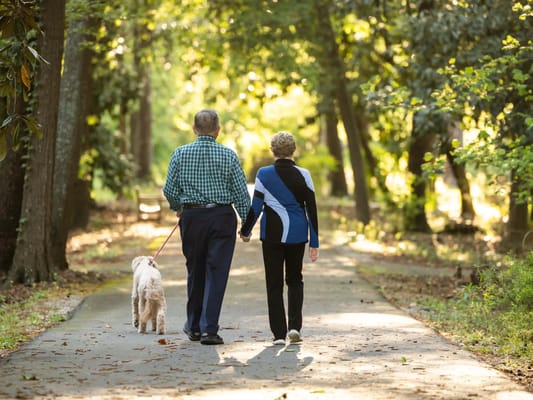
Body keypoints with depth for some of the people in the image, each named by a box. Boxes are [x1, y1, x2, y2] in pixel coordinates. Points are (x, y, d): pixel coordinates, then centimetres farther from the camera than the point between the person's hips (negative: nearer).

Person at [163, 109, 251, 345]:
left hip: (191, 217, 2)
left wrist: (177, 208, 19)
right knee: (216, 273, 0)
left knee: (195, 272, 16)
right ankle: (209, 329, -7)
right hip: (222, 217, -2)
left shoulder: (180, 154, -1)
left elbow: (169, 190, -1)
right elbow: (241, 193, -4)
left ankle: (194, 327, 26)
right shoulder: (228, 155, -4)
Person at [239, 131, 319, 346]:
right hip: (297, 234, 1)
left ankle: (279, 332, 3)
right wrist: (314, 242, 3)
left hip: (272, 233, -1)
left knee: (274, 283, 6)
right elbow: (312, 210, -2)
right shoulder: (303, 175, -3)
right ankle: (295, 326, 4)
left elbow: (255, 207, -5)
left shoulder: (264, 174, -6)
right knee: (295, 279, 18)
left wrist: (245, 231, 11)